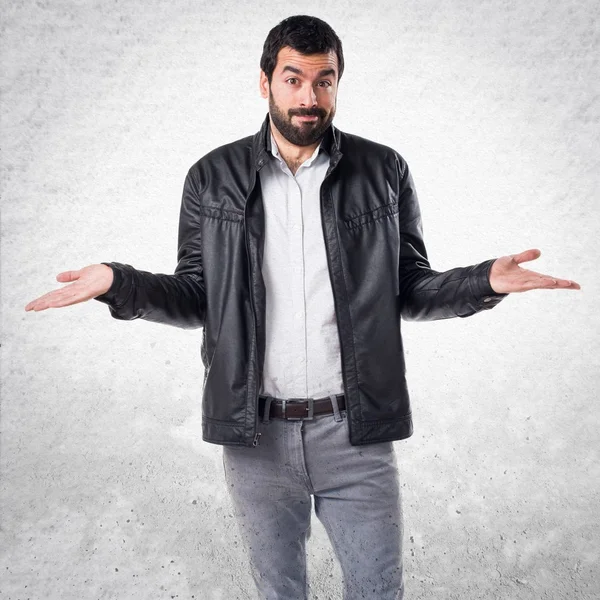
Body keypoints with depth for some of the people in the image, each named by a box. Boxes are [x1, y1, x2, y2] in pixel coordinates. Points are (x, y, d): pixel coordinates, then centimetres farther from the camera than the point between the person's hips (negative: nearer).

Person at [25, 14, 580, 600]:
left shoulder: (383, 171, 0)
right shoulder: (212, 178, 0)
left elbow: (410, 289, 3)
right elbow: (196, 297, 4)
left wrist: (485, 280, -14)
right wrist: (119, 284, -13)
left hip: (356, 433, 0)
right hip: (255, 437, 1)